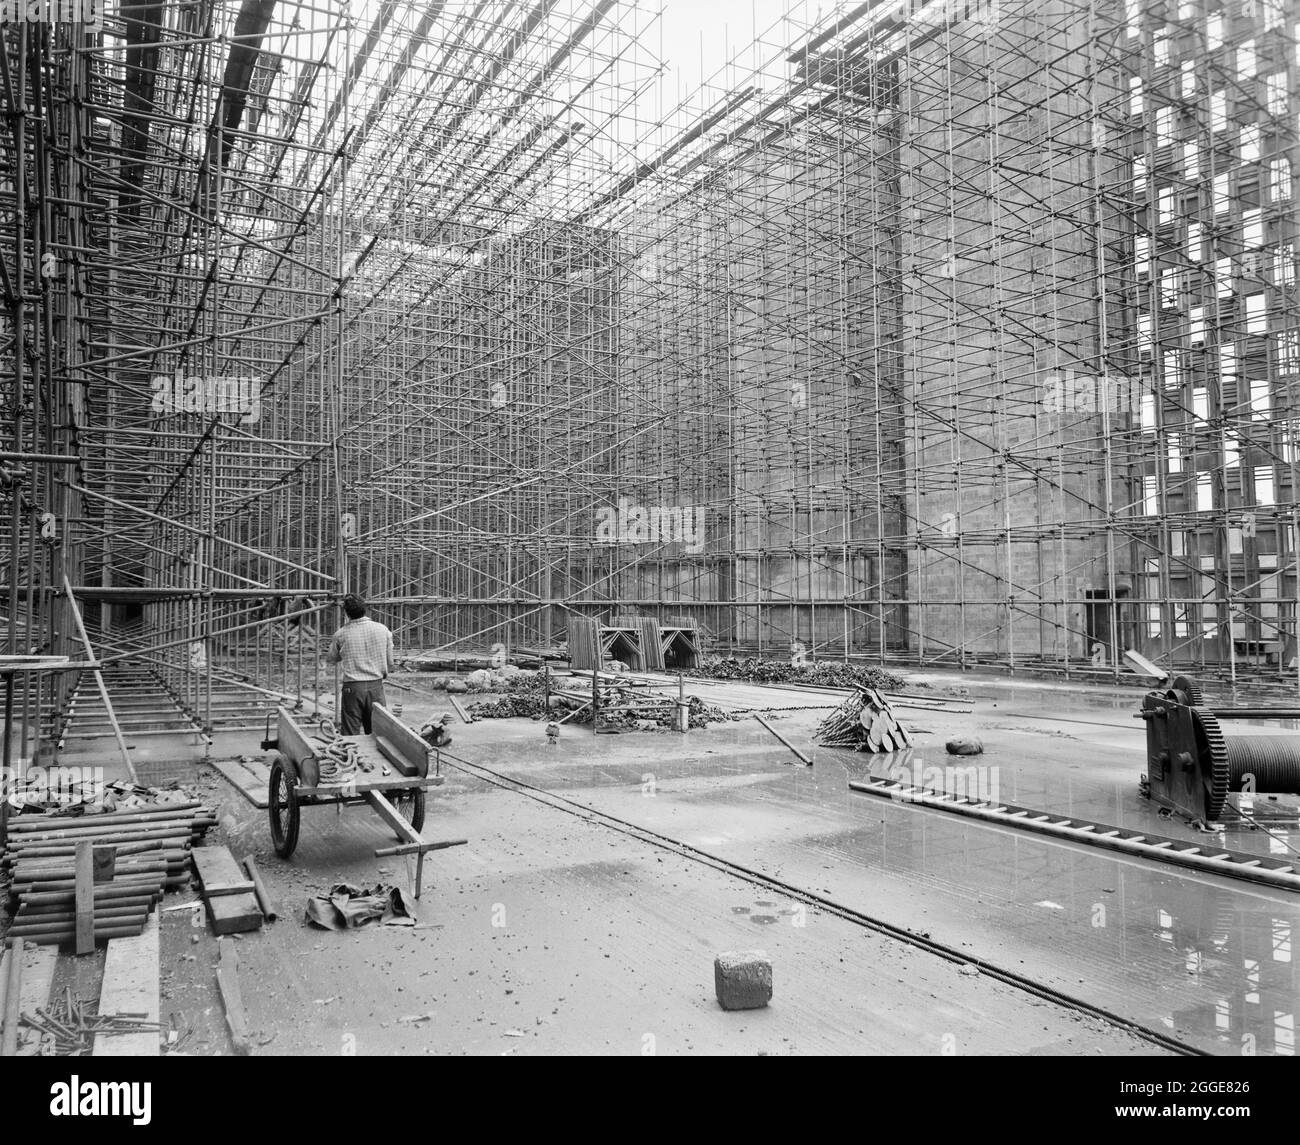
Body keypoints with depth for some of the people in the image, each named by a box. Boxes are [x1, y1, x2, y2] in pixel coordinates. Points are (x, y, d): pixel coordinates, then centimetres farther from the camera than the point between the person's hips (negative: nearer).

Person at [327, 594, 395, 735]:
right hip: (376, 686, 2)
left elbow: (332, 659, 13)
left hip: (352, 687, -1)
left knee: (351, 735, 4)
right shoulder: (383, 630, -2)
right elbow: (390, 664, 6)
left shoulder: (341, 634, -5)